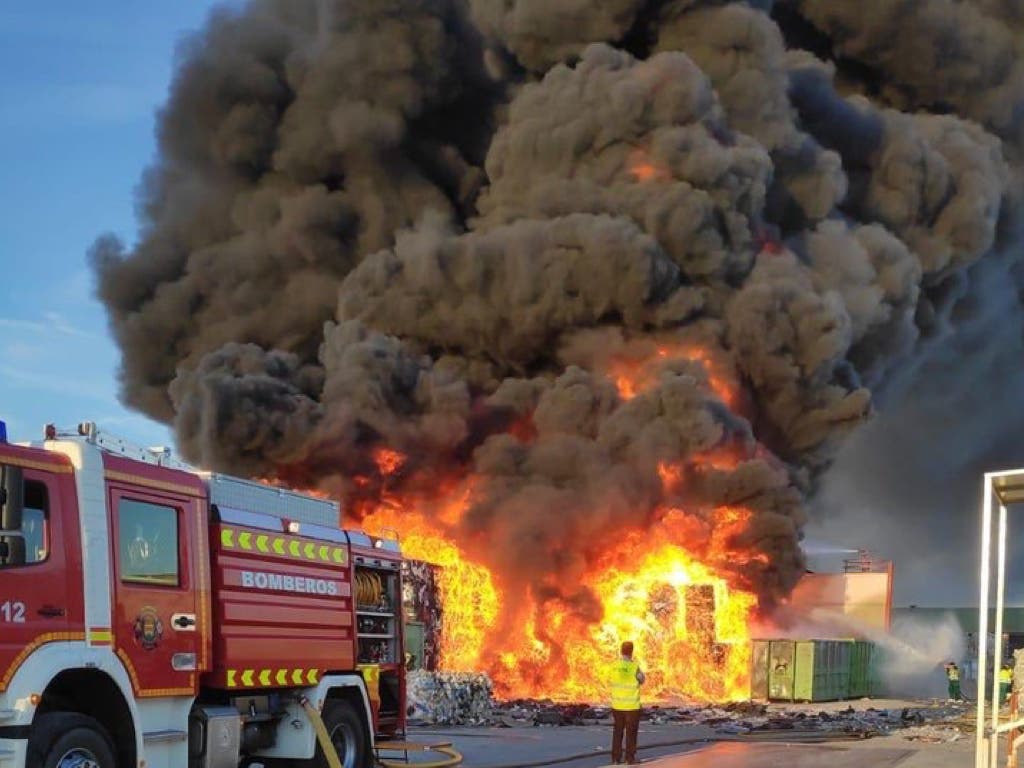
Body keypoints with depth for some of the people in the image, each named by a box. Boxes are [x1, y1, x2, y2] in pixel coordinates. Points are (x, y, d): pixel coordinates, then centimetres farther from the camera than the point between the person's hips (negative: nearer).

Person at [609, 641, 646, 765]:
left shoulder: (614, 666, -6)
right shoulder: (635, 667, -17)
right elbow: (642, 680, -1)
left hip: (617, 705, 3)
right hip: (632, 705, -3)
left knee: (617, 732, 14)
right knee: (631, 733, 7)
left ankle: (616, 757, 13)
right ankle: (630, 758, 7)